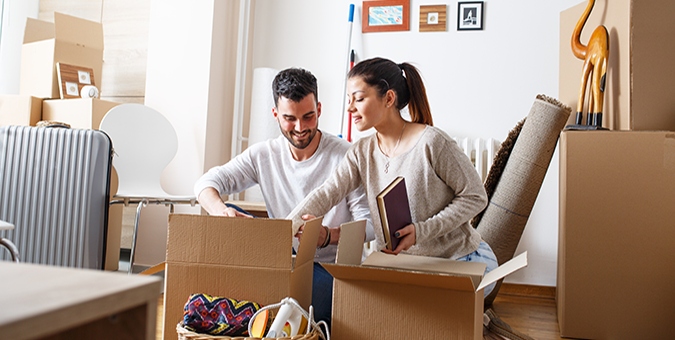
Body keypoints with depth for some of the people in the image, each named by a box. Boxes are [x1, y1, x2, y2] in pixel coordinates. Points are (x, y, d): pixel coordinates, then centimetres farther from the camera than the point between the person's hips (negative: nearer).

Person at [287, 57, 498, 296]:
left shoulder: (432, 142, -16)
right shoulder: (362, 152, 2)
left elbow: (475, 196, -12)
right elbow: (327, 193, -9)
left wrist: (422, 231, -23)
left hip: (461, 259, -5)